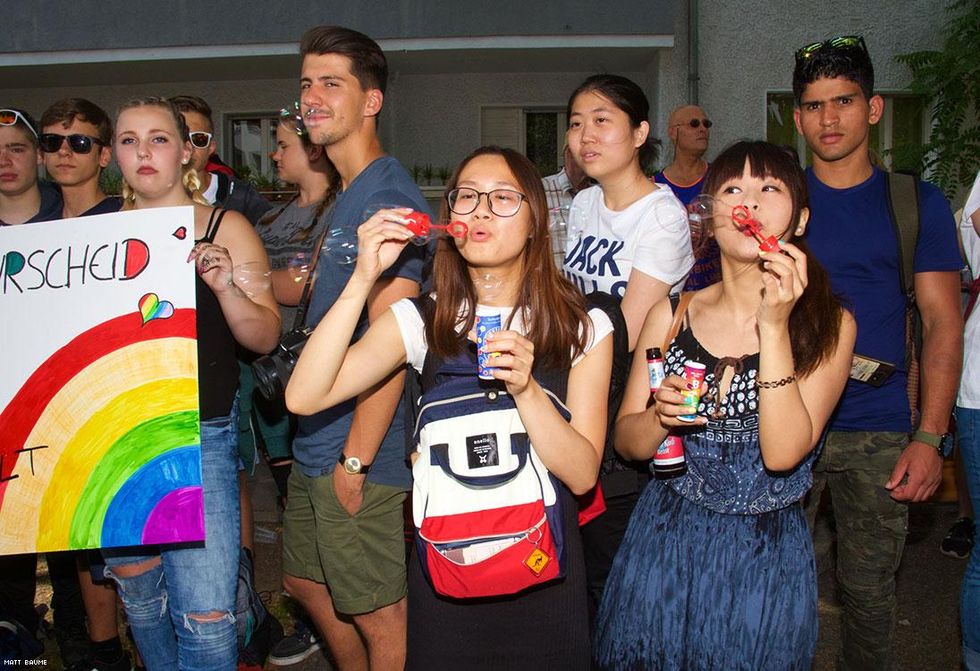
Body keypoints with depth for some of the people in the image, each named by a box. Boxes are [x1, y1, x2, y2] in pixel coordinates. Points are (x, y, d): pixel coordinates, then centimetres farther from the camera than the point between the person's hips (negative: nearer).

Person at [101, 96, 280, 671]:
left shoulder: (226, 229, 0)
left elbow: (265, 338, -4)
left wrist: (224, 285, -21)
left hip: (198, 435, -3)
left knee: (205, 612, -8)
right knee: (136, 588, 17)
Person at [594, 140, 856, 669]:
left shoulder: (828, 324, -8)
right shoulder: (670, 316, -1)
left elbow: (783, 452, -20)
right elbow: (626, 442, 2)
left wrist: (774, 327, -25)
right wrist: (661, 416, -20)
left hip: (766, 554, -2)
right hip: (664, 542, 2)